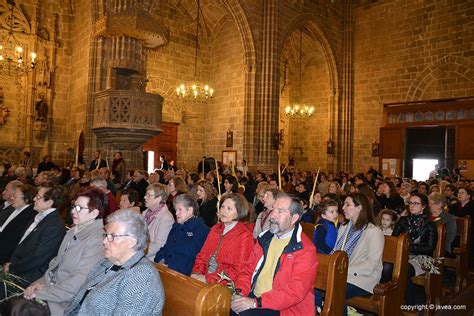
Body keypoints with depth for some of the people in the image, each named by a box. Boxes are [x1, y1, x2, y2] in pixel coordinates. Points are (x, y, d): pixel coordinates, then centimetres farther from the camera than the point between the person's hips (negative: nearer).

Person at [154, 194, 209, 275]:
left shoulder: (202, 230, -4)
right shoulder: (176, 226, 23)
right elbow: (165, 247, 25)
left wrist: (170, 266, -17)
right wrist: (161, 260, 4)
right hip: (165, 269, 7)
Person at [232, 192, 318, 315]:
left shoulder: (305, 250, -13)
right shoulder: (265, 238, 9)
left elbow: (295, 291, -19)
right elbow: (249, 268, 13)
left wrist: (255, 303, -23)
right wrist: (240, 292, -7)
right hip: (253, 297, 6)